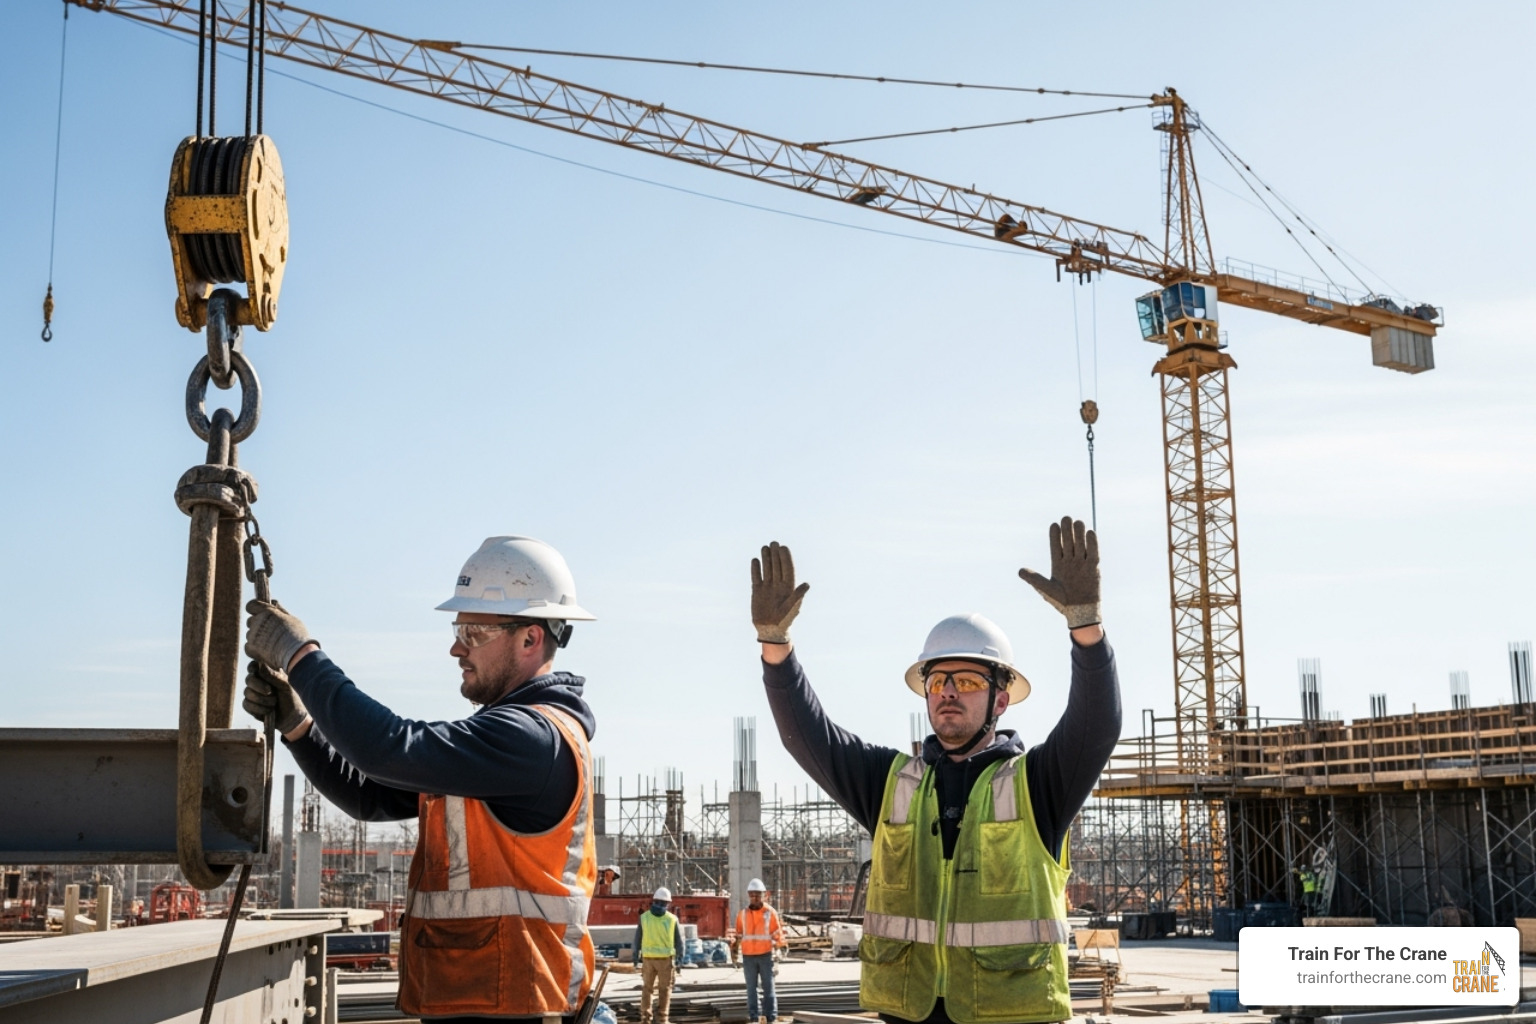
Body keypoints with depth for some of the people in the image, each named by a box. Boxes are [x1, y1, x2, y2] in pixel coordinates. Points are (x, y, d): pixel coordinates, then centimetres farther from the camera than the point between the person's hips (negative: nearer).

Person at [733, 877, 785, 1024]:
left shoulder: (770, 912, 0)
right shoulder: (742, 913, 6)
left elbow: (777, 932, 2)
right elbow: (738, 933, 13)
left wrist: (779, 944, -10)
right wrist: (735, 942, 0)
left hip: (765, 955, -2)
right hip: (748, 956, 2)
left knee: (768, 986, -1)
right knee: (751, 988, 5)